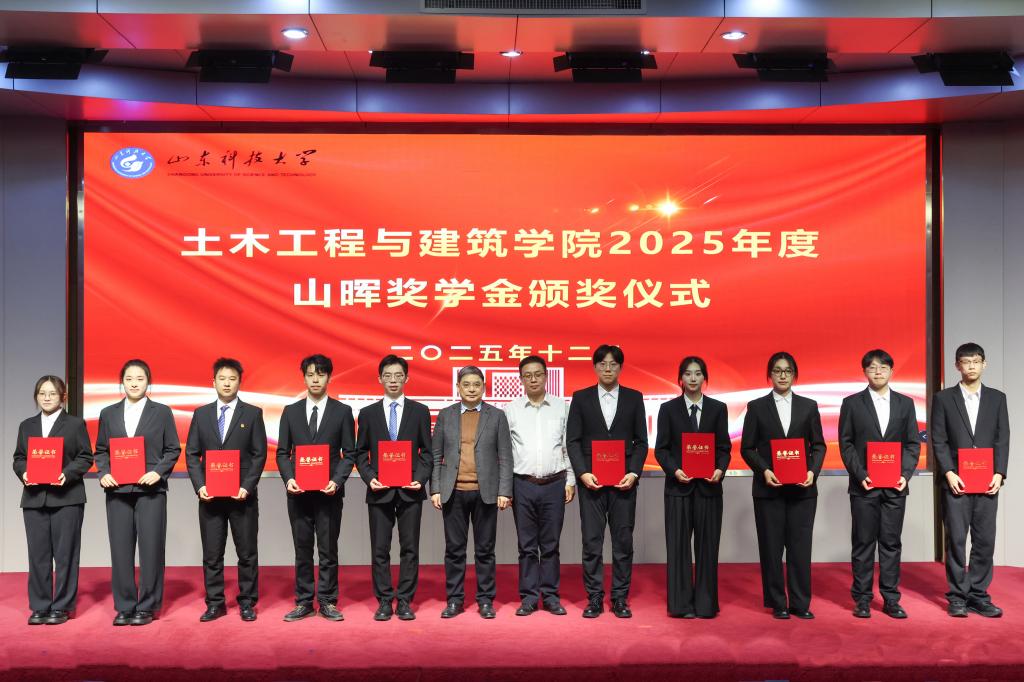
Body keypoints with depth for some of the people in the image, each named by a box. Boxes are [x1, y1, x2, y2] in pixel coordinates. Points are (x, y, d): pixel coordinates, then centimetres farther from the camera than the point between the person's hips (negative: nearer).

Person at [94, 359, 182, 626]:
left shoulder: (162, 412, 5)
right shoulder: (108, 414, 11)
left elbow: (173, 449, 4)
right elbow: (101, 450, 13)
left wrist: (158, 472, -10)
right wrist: (104, 473, -4)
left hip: (150, 489, -2)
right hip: (118, 490, 2)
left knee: (151, 549, -1)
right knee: (121, 550, 4)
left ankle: (147, 607, 9)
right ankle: (124, 607, 15)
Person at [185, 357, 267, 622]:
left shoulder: (252, 414, 3)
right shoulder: (201, 414, 9)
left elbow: (259, 454, -1)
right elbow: (192, 454, 7)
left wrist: (247, 487, -11)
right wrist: (199, 486, -6)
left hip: (242, 494, -2)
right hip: (210, 495, 2)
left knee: (247, 552, 4)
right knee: (212, 553, 7)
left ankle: (247, 603, 15)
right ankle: (215, 603, 17)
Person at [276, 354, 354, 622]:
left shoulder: (342, 411, 2)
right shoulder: (291, 411, 7)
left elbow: (349, 453, 1)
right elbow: (282, 452, 7)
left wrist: (337, 481, -14)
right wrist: (288, 478, -9)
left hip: (329, 492, -2)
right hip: (299, 492, 2)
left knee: (328, 549, 4)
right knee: (302, 549, 8)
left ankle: (327, 602, 14)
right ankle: (303, 602, 17)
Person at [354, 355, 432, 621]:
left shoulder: (420, 411, 5)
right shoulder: (368, 413, 6)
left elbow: (427, 452, 5)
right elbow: (360, 453, 7)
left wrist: (421, 478, -9)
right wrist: (369, 477, -8)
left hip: (410, 490, 0)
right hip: (379, 490, 0)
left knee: (409, 548, 3)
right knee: (380, 549, 4)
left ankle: (405, 601, 12)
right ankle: (384, 602, 13)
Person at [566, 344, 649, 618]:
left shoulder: (634, 398, 7)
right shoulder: (581, 398, 5)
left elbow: (641, 441, 5)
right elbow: (572, 441, 2)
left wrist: (634, 473, -8)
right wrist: (583, 473, -11)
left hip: (624, 481, 1)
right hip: (591, 480, 0)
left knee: (623, 541, 4)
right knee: (592, 541, 2)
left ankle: (620, 598, 14)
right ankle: (594, 598, 11)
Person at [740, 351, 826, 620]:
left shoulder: (808, 406, 8)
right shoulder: (756, 407, 4)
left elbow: (818, 445, 8)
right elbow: (747, 448, 2)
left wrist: (813, 471, -9)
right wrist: (764, 470, -13)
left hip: (802, 487, 1)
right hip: (768, 487, -1)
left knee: (800, 546, 2)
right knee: (771, 547, 4)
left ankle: (800, 603, 12)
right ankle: (777, 604, 13)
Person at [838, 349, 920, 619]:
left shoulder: (905, 403, 9)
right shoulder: (852, 403, 3)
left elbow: (913, 443, 7)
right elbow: (846, 444, 0)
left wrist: (905, 474, -6)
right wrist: (860, 475, -11)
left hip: (895, 486, 2)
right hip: (864, 486, -2)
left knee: (891, 543, 6)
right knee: (863, 543, 3)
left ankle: (890, 599, 13)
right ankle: (862, 599, 10)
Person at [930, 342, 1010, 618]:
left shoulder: (997, 398, 10)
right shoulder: (943, 398, 4)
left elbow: (1003, 439, 6)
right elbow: (938, 440, 0)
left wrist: (999, 474, -6)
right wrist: (949, 473, -10)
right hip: (956, 481, -2)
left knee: (985, 541, 4)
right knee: (956, 540, 0)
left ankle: (978, 596, 13)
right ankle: (958, 597, 8)